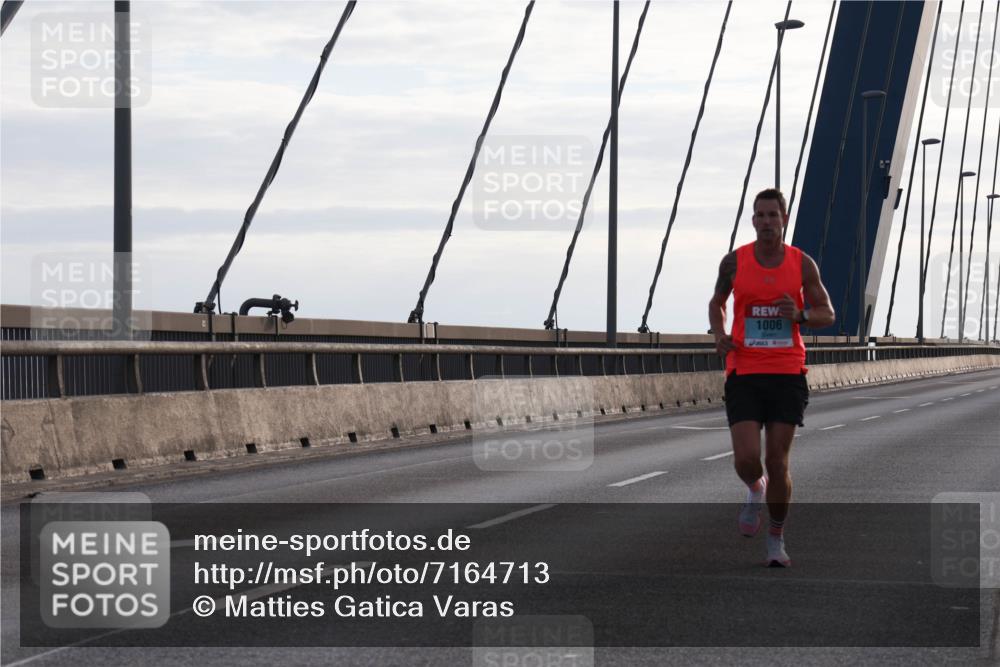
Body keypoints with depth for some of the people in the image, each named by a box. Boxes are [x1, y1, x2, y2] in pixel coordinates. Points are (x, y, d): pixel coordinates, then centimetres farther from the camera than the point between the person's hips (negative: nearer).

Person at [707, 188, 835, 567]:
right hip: (744, 375, 0)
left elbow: (828, 315, 7)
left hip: (787, 375, 0)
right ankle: (755, 491, 25)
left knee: (777, 463, 0)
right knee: (746, 459, -13)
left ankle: (776, 540, 16)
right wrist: (720, 335, -1)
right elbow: (716, 303, 19)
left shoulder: (802, 264, 2)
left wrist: (800, 315, -14)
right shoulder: (734, 262, 2)